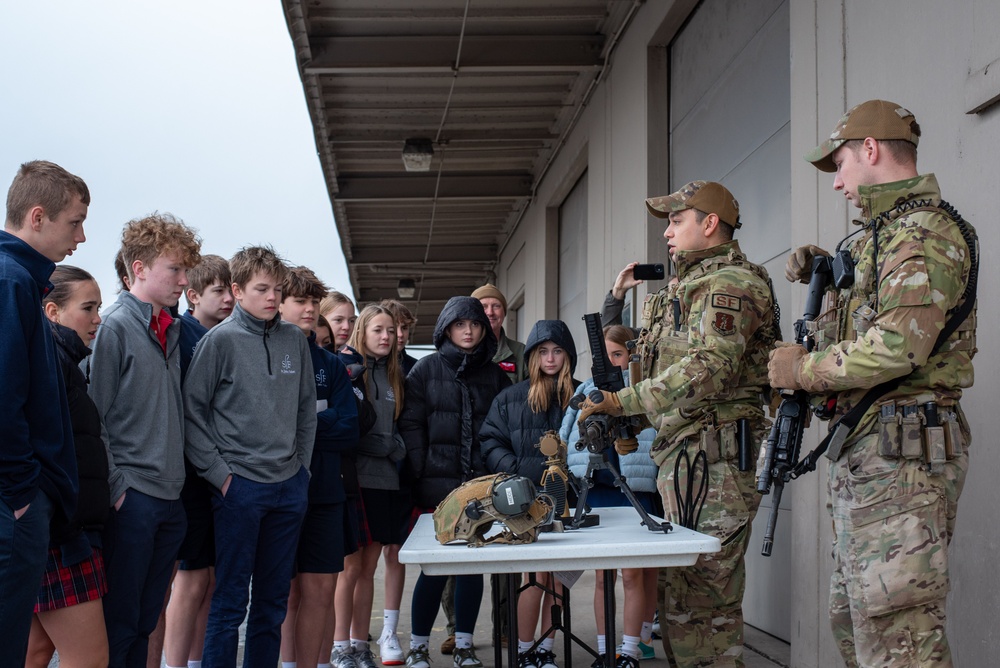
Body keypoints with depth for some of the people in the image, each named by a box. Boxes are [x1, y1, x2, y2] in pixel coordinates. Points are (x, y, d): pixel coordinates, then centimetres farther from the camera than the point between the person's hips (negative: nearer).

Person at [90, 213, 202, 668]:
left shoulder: (171, 330, 14)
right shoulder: (117, 326, -8)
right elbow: (96, 415, -11)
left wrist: (178, 478, 13)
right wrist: (115, 487, -13)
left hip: (170, 495, 7)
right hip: (132, 497, -7)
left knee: (145, 619, 14)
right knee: (119, 620, -1)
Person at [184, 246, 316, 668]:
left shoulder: (295, 340, 7)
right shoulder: (220, 339, -6)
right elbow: (192, 411, -7)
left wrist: (302, 464, 8)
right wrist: (218, 472, -10)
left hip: (290, 486, 5)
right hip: (239, 485, -5)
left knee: (274, 597, 13)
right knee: (231, 598, 1)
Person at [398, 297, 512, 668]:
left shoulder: (496, 375, 10)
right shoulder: (426, 370, 4)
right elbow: (411, 425, -2)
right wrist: (422, 473, -10)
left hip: (481, 485, 3)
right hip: (438, 486, -2)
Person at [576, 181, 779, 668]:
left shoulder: (729, 284, -8)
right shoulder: (693, 286, 24)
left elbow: (707, 372, -22)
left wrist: (623, 401, -20)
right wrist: (624, 423, 14)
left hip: (711, 458, -10)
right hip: (684, 458, 10)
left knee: (701, 599, -9)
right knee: (688, 594, 14)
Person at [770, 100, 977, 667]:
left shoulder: (924, 229, -13)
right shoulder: (883, 233, 19)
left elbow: (897, 346, -25)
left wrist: (800, 368, -11)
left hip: (899, 450, -11)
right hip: (865, 451, 11)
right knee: (854, 621, 17)